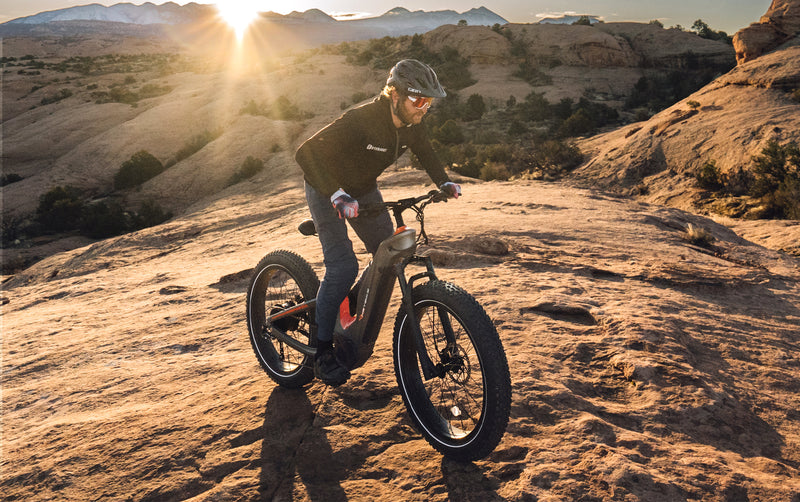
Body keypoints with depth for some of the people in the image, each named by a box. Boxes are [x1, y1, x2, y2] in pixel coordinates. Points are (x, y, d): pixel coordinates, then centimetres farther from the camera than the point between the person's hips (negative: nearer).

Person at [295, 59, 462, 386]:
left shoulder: (410, 125, -12)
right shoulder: (360, 121, -34)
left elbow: (425, 152, 10)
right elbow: (307, 154, -37)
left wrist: (444, 182, -4)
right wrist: (338, 195, -47)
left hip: (363, 188, 7)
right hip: (327, 189, -7)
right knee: (342, 267, -17)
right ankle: (322, 352, -3)